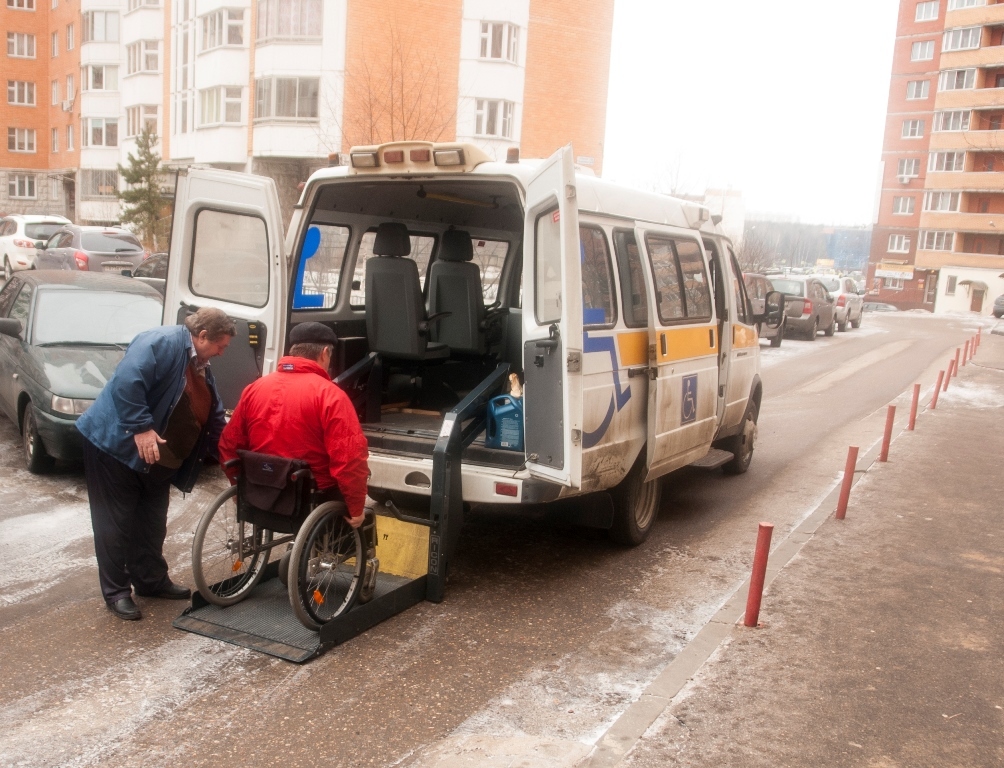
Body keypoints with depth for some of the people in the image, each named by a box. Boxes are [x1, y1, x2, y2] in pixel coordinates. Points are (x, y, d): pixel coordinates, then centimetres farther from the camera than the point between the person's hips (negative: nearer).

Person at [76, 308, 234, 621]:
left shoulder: (200, 366, 11)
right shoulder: (162, 341, -19)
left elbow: (213, 417, 17)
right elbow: (126, 382, -32)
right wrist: (141, 428, -32)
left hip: (157, 459, 9)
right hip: (116, 445, -9)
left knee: (152, 522, 17)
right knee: (116, 521, 1)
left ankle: (151, 580, 30)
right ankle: (116, 591, 12)